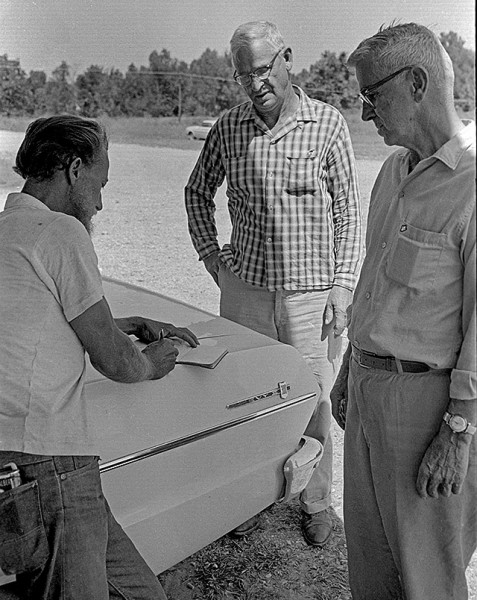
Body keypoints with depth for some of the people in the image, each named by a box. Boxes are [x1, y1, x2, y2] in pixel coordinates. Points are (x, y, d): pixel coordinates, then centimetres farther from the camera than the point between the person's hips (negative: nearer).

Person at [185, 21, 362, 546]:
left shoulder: (327, 123, -3)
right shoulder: (228, 128, 3)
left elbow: (347, 212, 0)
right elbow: (197, 192, 17)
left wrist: (343, 286, -6)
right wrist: (211, 255, 6)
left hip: (311, 293, -2)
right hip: (246, 289, 2)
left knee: (312, 403, 9)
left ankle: (316, 503, 31)